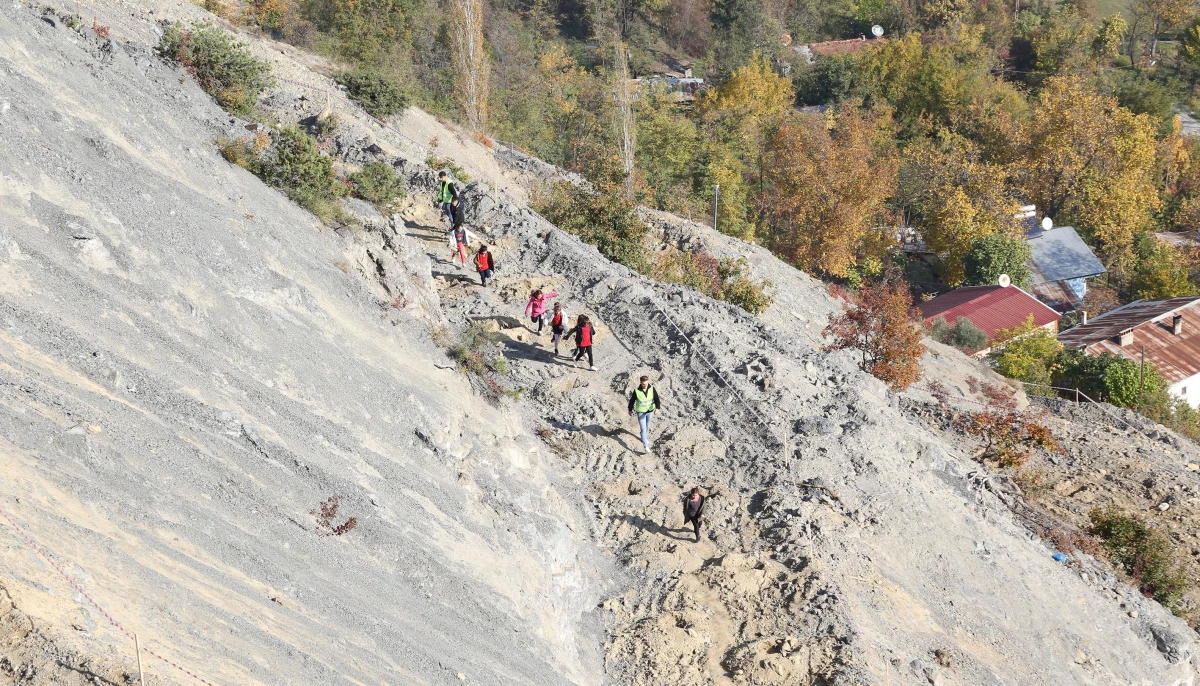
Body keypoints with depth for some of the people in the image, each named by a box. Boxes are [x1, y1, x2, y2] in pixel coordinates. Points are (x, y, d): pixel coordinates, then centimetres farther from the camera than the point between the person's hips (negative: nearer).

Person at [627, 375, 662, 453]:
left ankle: (645, 437, 54)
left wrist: (657, 408, -37)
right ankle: (646, 446, -1)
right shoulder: (637, 391, -23)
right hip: (641, 412, -3)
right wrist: (630, 410, 4)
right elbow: (632, 400, -8)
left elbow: (656, 399, -20)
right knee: (643, 429, -5)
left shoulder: (652, 389, -18)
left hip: (650, 411, 3)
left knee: (647, 426, 26)